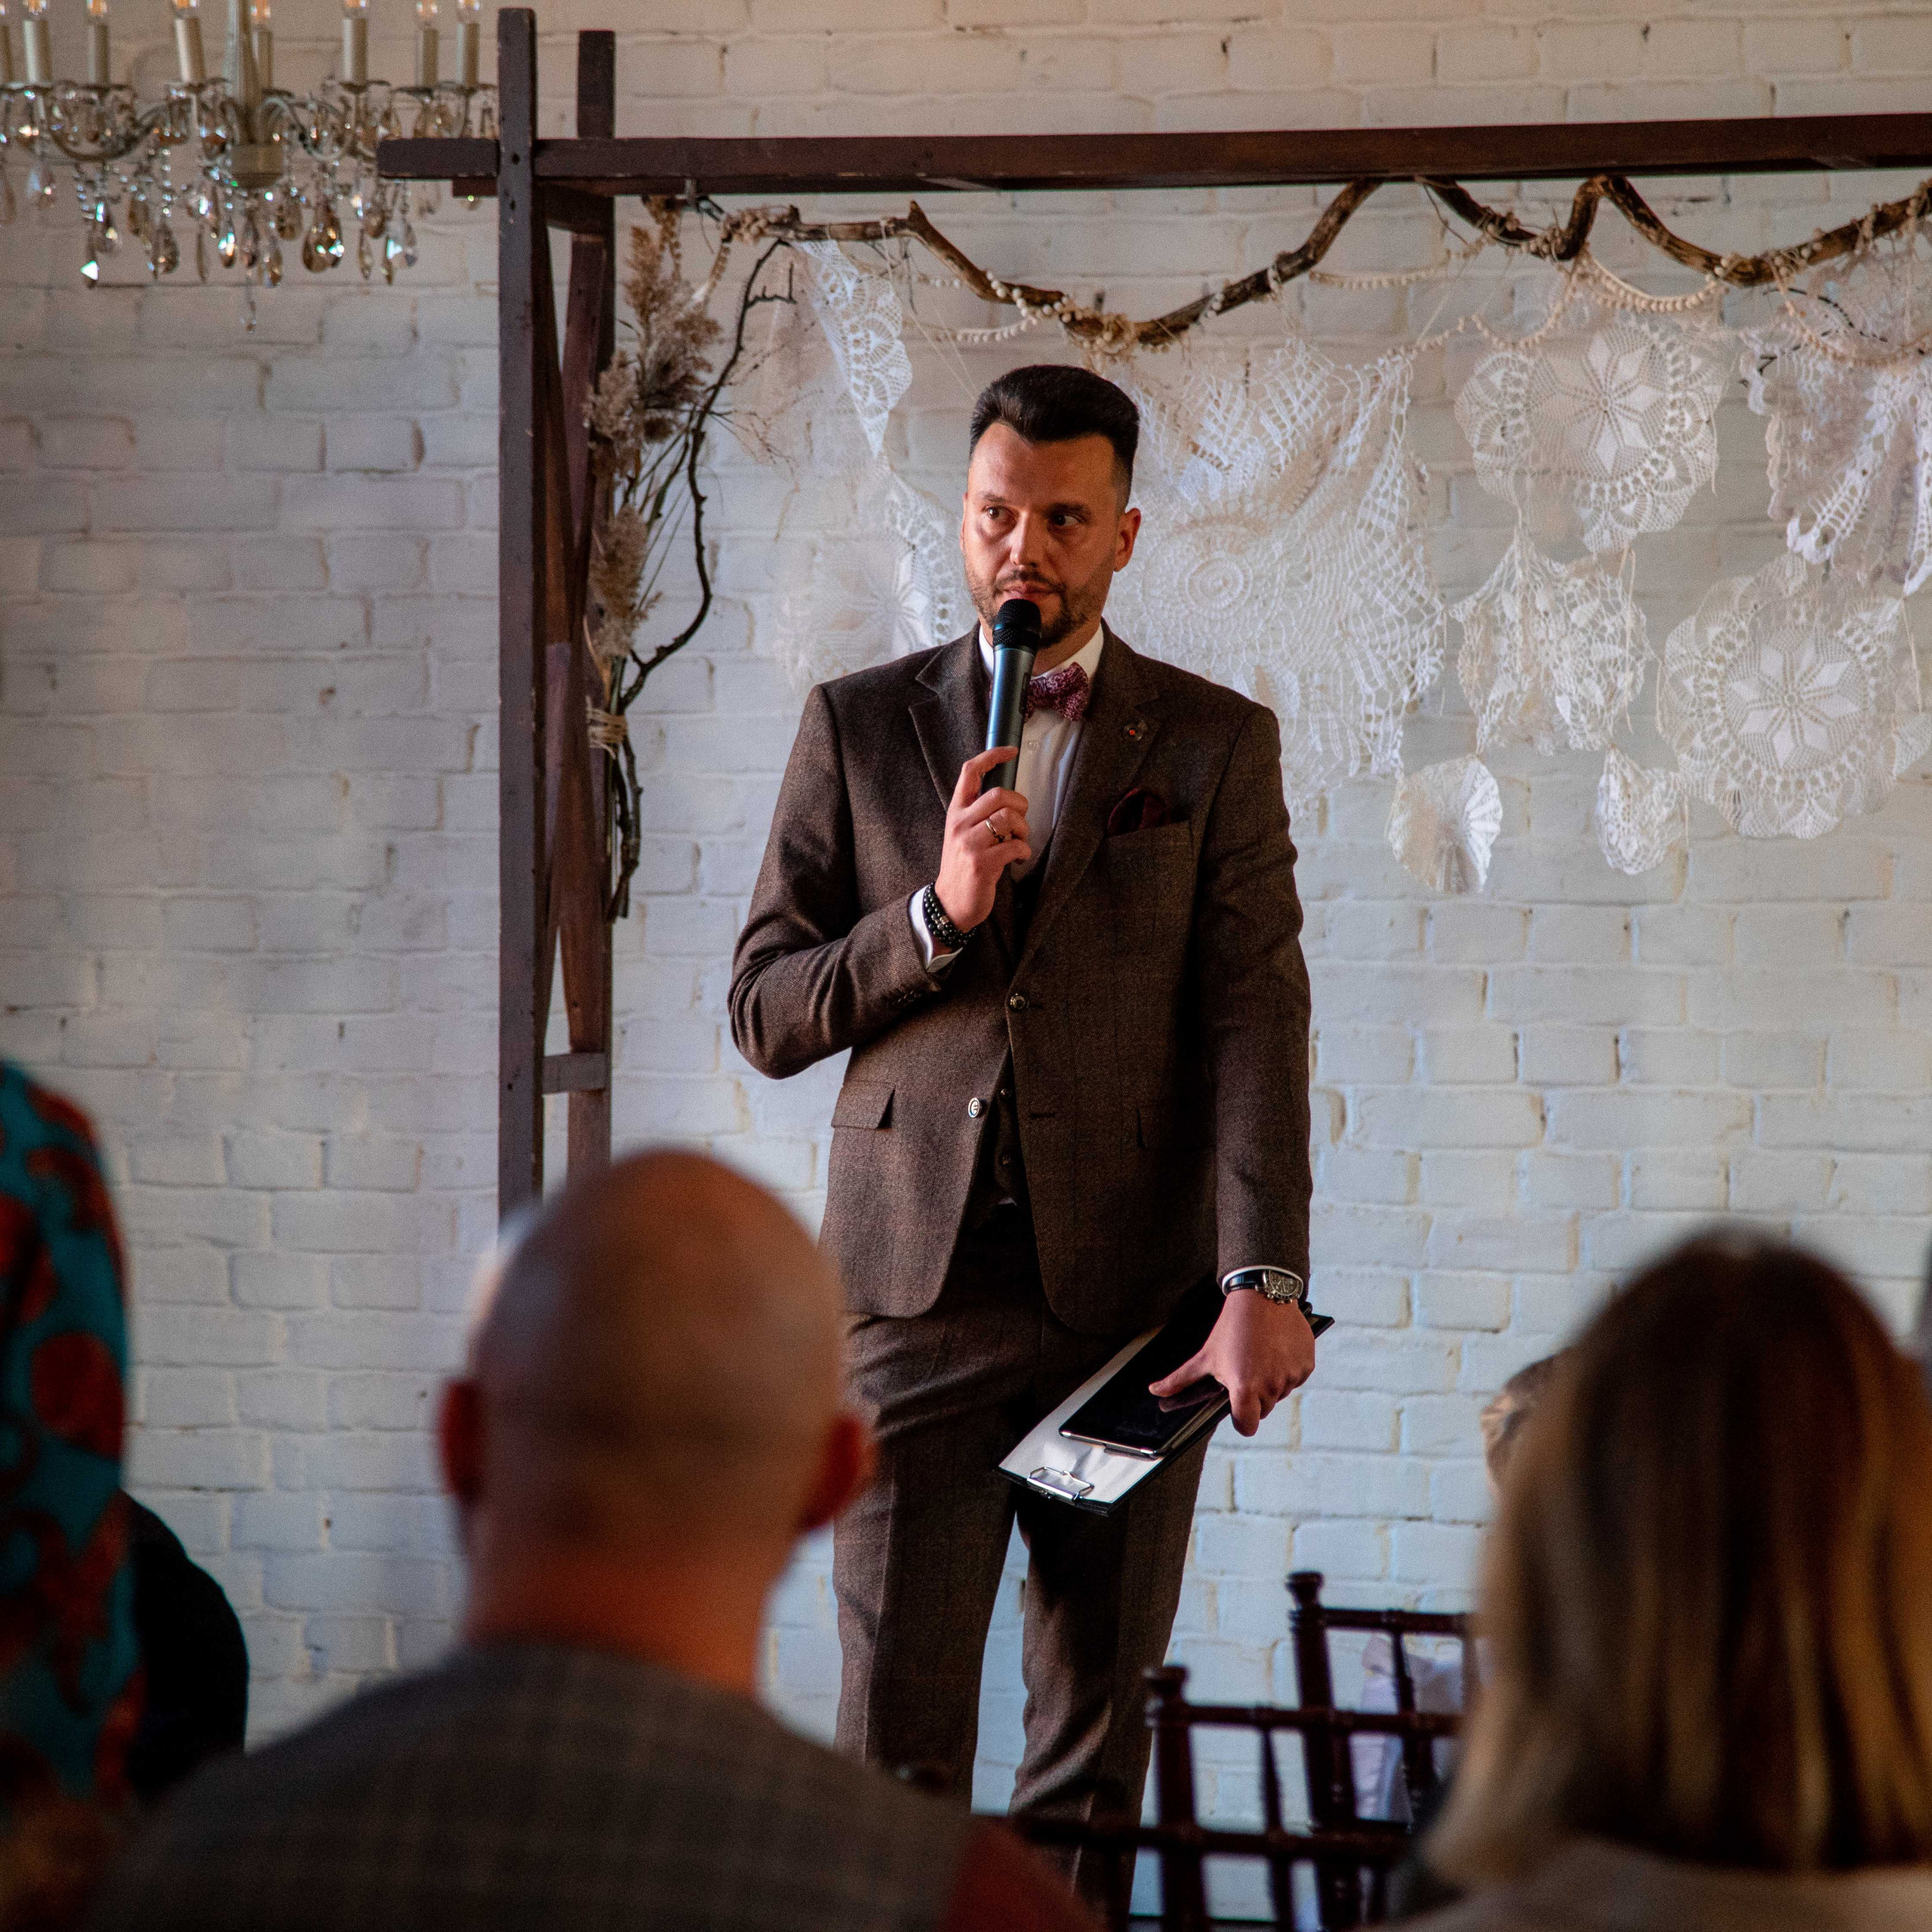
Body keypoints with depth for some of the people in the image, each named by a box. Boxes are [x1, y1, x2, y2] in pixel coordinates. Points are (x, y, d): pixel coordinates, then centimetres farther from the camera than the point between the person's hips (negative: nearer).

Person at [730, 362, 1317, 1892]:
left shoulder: (1215, 744, 6)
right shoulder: (859, 728, 9)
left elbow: (1256, 1019, -4)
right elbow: (766, 1015, 6)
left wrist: (1263, 1281, -16)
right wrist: (938, 912, -11)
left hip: (1131, 1301, 0)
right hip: (916, 1292, 0)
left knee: (1099, 1738, 5)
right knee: (896, 1734, -4)